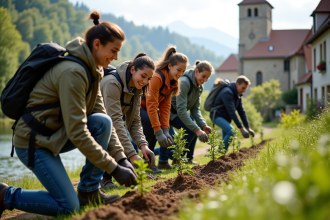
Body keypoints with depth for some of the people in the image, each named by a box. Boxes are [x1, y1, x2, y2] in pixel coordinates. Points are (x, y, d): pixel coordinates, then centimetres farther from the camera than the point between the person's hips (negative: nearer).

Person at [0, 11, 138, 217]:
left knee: (102, 122, -10)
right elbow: (77, 133, -26)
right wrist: (114, 168, -22)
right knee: (68, 207, -10)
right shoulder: (72, 71, -25)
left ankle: (89, 192, 0)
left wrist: (122, 158, -4)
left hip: (55, 134, 9)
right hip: (34, 141, -9)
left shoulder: (93, 70, 5)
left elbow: (103, 116, 6)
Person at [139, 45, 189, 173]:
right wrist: (159, 133, -32)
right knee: (149, 123, -31)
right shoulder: (157, 77, -30)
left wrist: (165, 130, -15)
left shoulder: (173, 82, -1)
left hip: (145, 108, 9)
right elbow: (151, 106, -31)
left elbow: (165, 106, -4)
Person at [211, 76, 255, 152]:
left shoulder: (238, 94, 5)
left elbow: (241, 111, 4)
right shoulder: (227, 93, -25)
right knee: (232, 131, -27)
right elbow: (232, 112, -30)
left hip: (225, 117, 10)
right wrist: (241, 128, -30)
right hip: (217, 115, -10)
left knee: (226, 139, 8)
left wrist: (248, 128, -3)